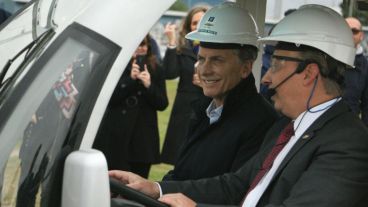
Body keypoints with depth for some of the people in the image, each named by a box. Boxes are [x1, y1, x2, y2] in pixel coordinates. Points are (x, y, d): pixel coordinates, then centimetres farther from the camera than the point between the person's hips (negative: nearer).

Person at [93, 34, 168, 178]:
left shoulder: (156, 70, 8)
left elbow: (162, 104, 4)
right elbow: (110, 98, -7)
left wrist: (149, 85, -13)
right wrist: (130, 78, -16)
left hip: (143, 139, 2)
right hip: (116, 135, -2)